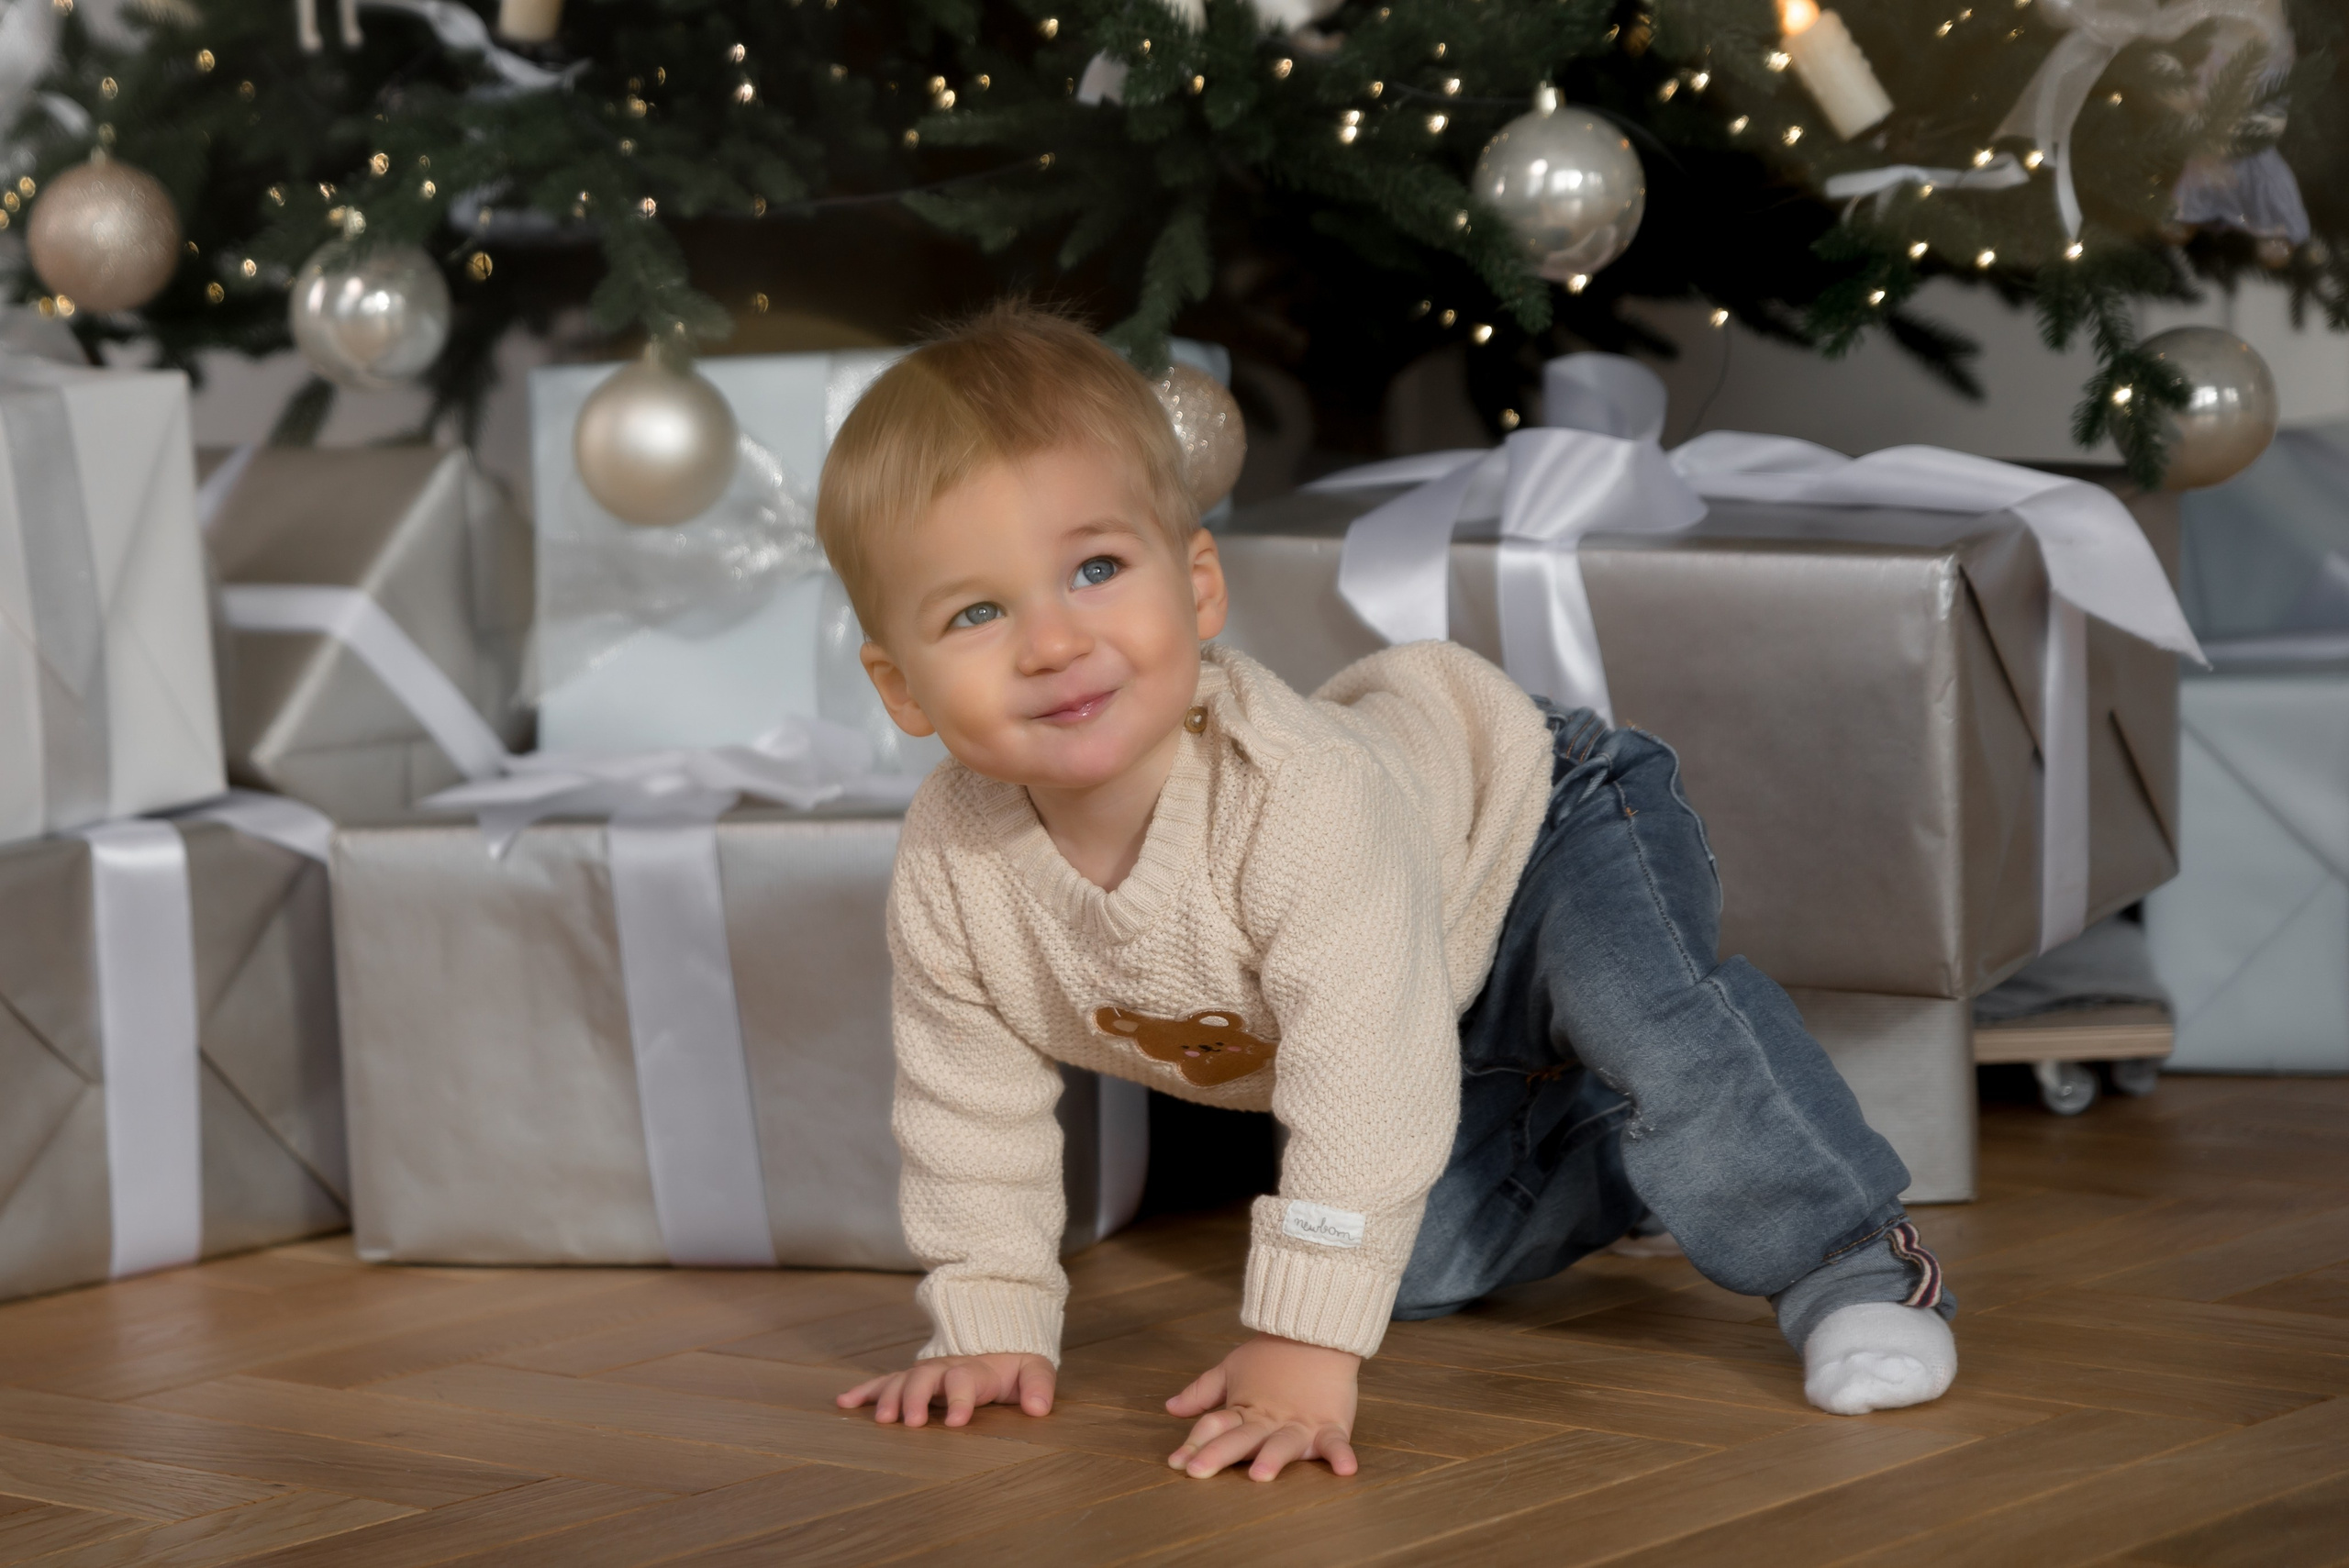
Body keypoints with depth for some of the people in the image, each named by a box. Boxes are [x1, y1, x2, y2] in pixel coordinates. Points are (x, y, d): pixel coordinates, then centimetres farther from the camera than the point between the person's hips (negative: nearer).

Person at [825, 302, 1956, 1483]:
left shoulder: (1306, 799, -45)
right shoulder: (949, 871, -28)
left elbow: (1366, 1095, -45)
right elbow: (967, 1110, -10)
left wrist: (1304, 1357, -44)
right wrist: (990, 1328, -10)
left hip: (1541, 823, -6)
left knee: (1644, 1016, -33)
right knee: (1421, 1265, 9)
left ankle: (1849, 1261, -17)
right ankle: (1600, 1175, 35)